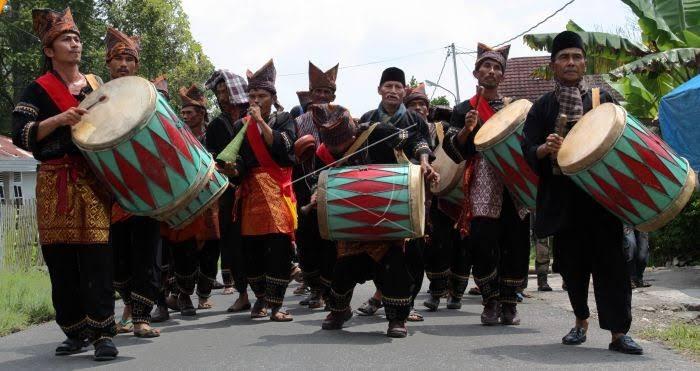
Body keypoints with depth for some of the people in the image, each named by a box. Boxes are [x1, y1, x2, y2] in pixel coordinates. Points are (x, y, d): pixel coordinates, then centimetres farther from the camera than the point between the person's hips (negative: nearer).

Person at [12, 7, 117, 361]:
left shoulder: (96, 84, 14)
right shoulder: (38, 90, 4)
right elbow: (20, 136, -6)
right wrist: (58, 120, -17)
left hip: (94, 181, 1)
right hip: (56, 185, -1)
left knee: (97, 258, -8)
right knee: (61, 262, 1)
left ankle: (103, 333, -6)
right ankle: (75, 332, 13)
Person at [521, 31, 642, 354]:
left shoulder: (603, 100, 6)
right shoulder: (543, 107, 7)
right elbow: (528, 149, 0)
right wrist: (545, 148, -22)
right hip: (563, 197, 1)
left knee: (609, 261, -6)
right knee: (572, 262, 8)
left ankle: (618, 332, -6)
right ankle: (581, 321, 27)